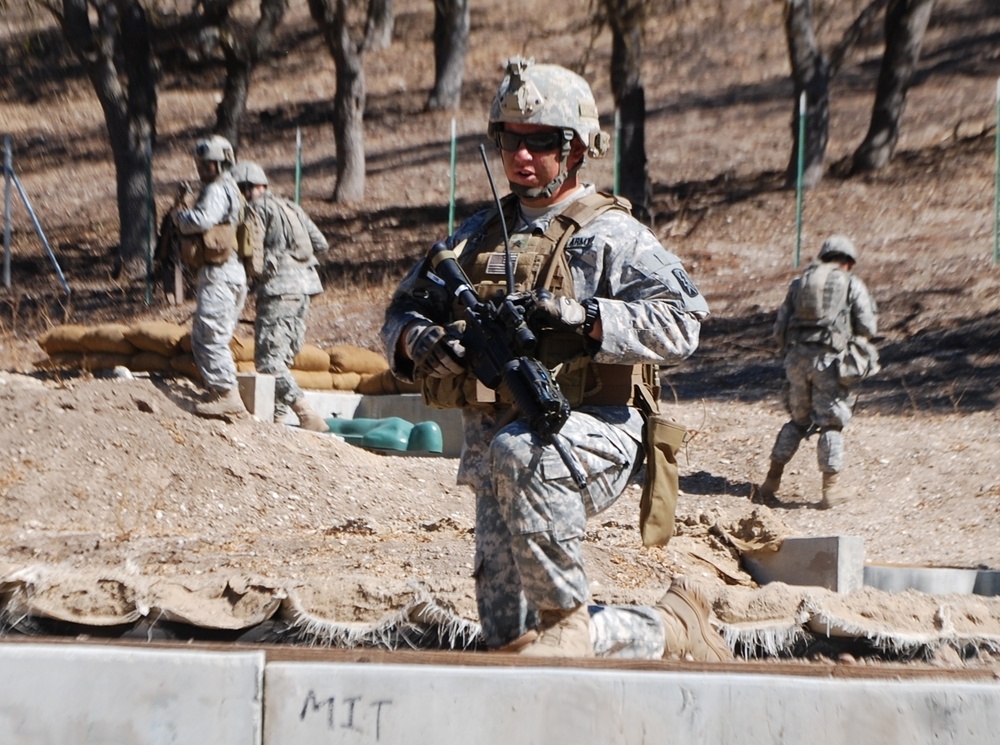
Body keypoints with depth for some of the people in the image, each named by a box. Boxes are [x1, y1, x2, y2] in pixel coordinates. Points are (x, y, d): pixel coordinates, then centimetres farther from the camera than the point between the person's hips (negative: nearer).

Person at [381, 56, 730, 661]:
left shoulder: (610, 235, -3)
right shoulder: (478, 236, 16)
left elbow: (679, 325, -16)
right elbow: (403, 314, 15)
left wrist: (579, 317, -28)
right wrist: (422, 341, -9)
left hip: (594, 434, -6)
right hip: (501, 450, 7)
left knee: (521, 453, -41)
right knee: (507, 637, 2)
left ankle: (566, 617, -25)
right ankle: (670, 629, 24)